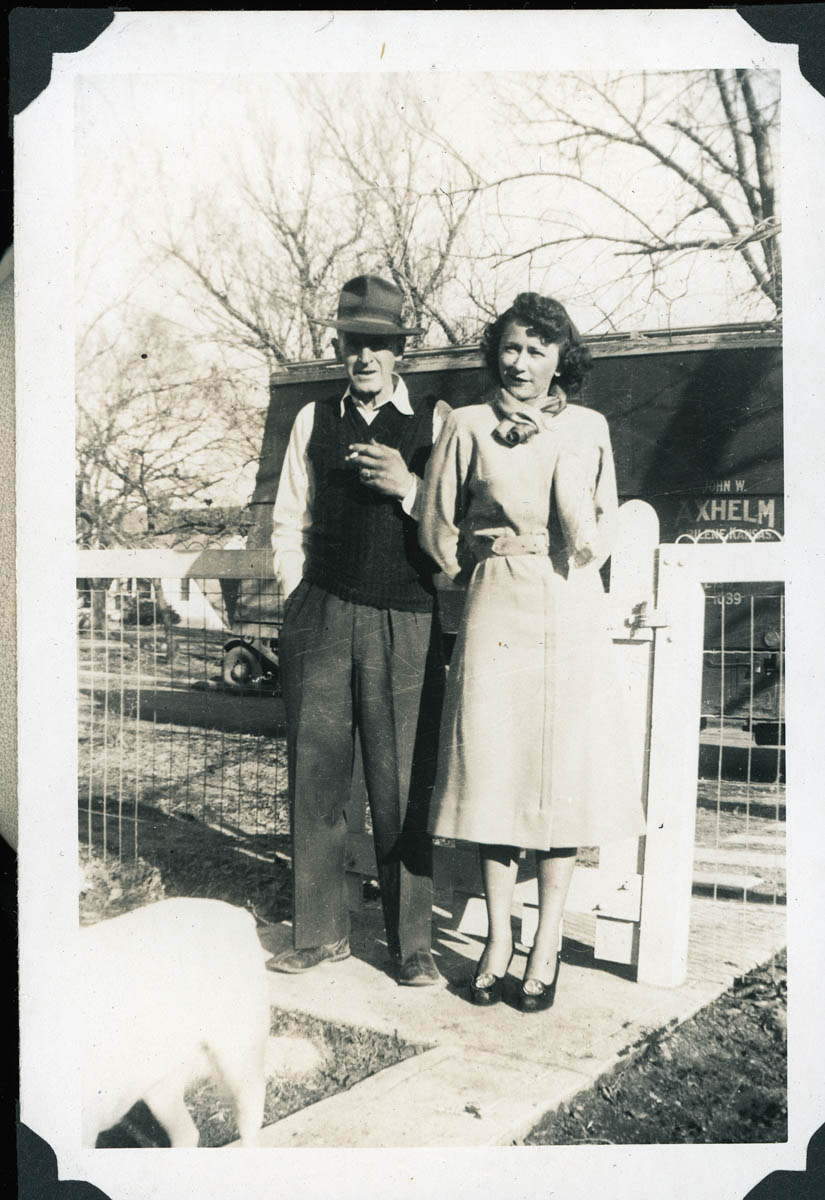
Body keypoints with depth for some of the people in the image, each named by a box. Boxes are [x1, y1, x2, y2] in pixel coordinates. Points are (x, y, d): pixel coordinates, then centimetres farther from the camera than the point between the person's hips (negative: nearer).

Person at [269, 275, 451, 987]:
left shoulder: (435, 421, 6)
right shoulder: (313, 421, 14)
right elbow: (289, 521, 18)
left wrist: (408, 487, -11)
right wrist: (300, 594, 8)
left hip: (405, 621, -2)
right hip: (320, 616, 3)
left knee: (403, 787, 0)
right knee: (316, 776, 5)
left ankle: (413, 943, 13)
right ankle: (322, 933, 18)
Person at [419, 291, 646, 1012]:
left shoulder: (587, 428, 8)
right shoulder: (468, 426, 4)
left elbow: (596, 535, 2)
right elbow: (437, 527, 10)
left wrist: (557, 447, -3)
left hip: (571, 619, 1)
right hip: (496, 616, 0)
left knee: (564, 774, 1)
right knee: (493, 772, 0)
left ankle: (548, 945, 13)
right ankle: (499, 938, 14)